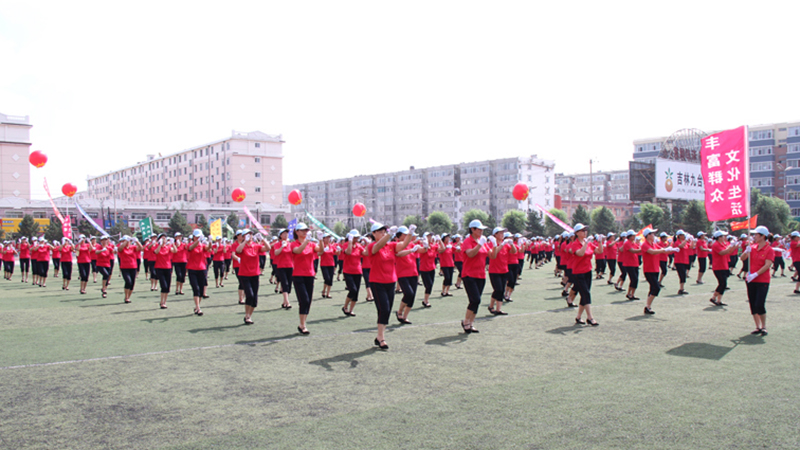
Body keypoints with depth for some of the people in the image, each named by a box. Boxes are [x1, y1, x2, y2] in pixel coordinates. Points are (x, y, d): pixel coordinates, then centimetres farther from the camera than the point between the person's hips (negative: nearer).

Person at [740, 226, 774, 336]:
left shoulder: (769, 250, -7)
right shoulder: (752, 247, 7)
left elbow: (767, 265, -16)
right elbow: (742, 258, 2)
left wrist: (755, 274, -23)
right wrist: (746, 252, -18)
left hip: (762, 281, -5)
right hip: (751, 281, 5)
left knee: (759, 305, -11)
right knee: (753, 305, 7)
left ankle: (764, 327, 7)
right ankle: (758, 327, 17)